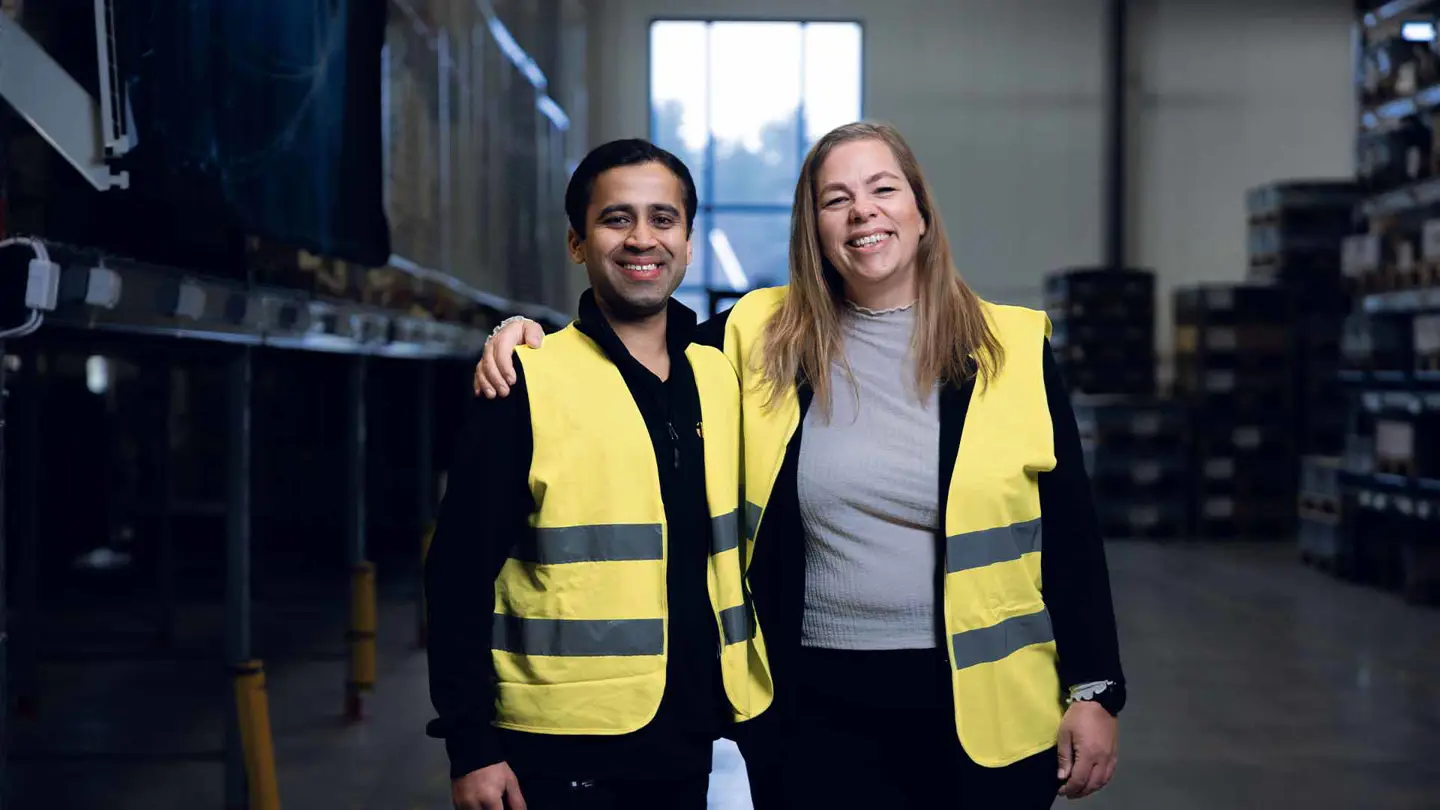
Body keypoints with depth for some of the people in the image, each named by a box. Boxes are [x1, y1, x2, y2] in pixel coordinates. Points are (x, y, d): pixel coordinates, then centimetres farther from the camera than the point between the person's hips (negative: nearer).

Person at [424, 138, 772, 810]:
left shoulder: (720, 377, 7)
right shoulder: (528, 382, -7)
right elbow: (460, 573, -8)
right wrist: (471, 744, -12)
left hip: (690, 743, 5)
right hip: (563, 751, -4)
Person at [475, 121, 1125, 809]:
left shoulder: (1013, 349, 1)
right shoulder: (763, 340, 3)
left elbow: (1070, 532, 3)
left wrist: (1094, 691, -1)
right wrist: (525, 339, -3)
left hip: (982, 711, 0)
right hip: (819, 707, 1)